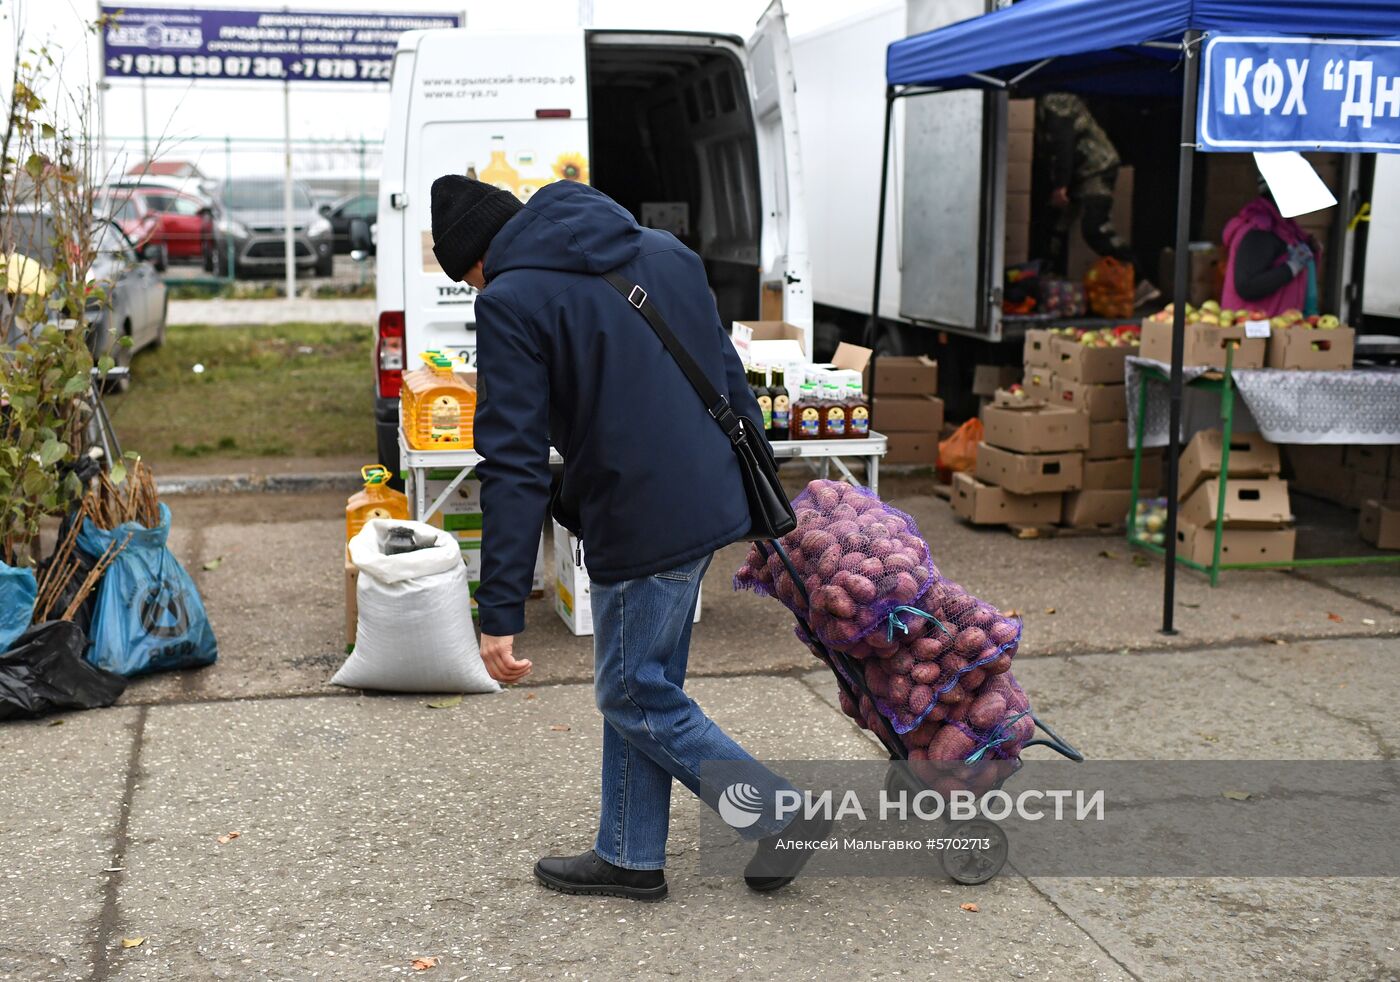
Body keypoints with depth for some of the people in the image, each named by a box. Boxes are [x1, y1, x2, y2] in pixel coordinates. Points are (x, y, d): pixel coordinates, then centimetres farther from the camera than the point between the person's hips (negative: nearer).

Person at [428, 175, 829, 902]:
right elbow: (733, 385, 14)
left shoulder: (511, 301, -11)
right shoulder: (663, 251, 11)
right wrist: (763, 509, 22)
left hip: (638, 528, -8)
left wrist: (500, 612, -16)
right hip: (709, 507, 8)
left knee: (635, 698, 10)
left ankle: (782, 816, 15)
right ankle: (629, 856, 29)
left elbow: (514, 466, -17)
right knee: (638, 684, 19)